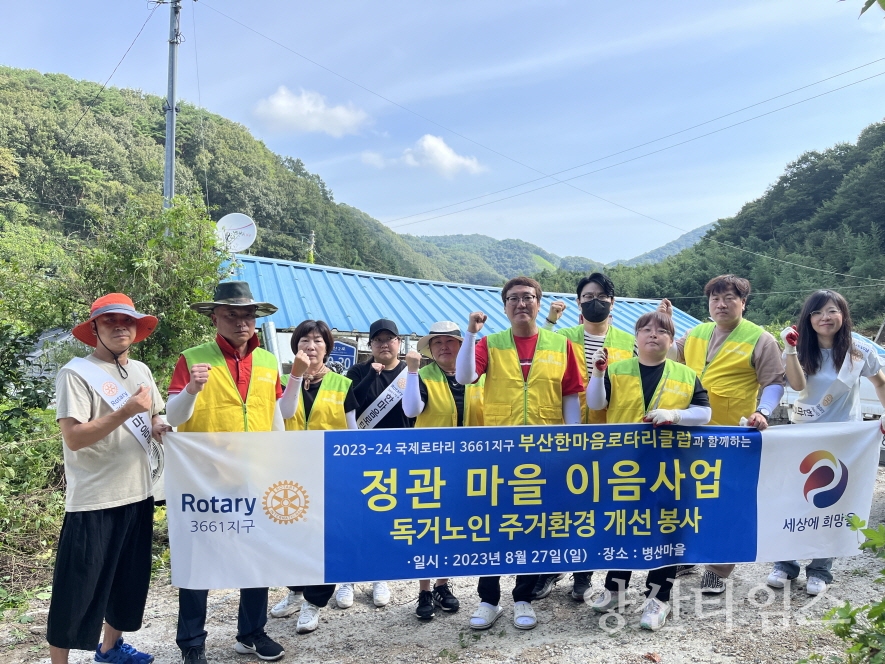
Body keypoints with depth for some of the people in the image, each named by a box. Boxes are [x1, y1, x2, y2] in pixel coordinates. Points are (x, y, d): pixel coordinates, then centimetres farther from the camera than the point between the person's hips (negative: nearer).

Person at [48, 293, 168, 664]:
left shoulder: (141, 371, 9)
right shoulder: (76, 373, -12)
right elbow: (73, 438, -20)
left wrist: (159, 429, -2)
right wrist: (126, 412, -27)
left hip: (137, 494, 7)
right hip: (94, 501, -7)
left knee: (130, 578, 19)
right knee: (78, 588, 4)